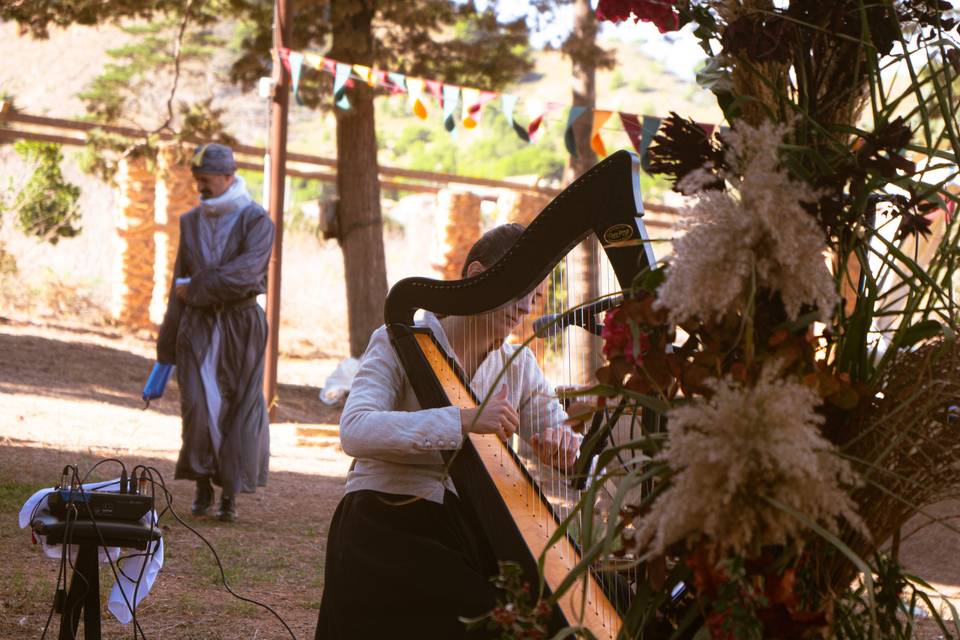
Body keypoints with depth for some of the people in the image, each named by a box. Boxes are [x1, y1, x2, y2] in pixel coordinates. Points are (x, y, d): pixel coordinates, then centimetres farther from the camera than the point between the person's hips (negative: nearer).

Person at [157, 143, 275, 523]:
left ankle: (231, 495, 7)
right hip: (197, 326, 3)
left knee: (240, 410, 0)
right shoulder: (191, 222, 12)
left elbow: (244, 275, -18)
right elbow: (181, 282, 15)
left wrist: (194, 288, -11)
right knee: (198, 404, -11)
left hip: (240, 325, -3)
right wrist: (168, 344, 14)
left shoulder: (256, 221, -4)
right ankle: (202, 487, 1)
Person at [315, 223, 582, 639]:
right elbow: (355, 431, -21)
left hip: (470, 535, 5)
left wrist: (563, 446, -17)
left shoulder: (519, 366, 11)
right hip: (386, 531, -5)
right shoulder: (400, 343, -5)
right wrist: (464, 421, -32)